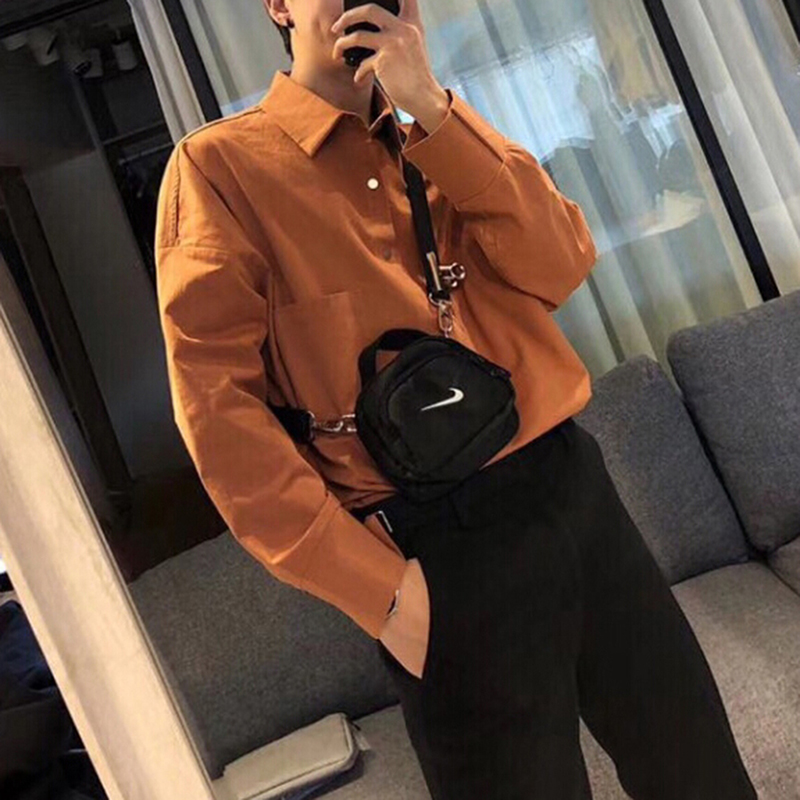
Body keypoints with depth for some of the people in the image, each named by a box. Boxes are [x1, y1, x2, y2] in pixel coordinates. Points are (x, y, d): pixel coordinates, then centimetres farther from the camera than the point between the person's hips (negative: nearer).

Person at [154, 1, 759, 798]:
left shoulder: (442, 135, 14)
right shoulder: (219, 164, -4)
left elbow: (562, 266, -1)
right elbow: (218, 405, -11)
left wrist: (432, 110, -10)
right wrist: (374, 583, -15)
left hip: (575, 487, 6)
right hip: (442, 552, -5)